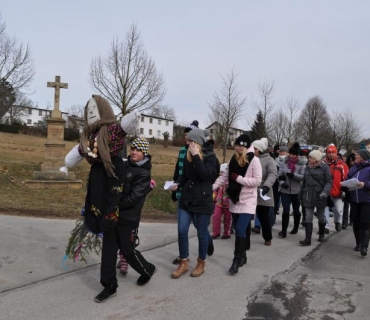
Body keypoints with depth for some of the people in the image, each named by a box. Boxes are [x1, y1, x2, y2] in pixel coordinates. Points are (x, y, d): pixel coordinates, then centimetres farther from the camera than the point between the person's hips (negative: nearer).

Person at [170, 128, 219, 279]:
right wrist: (178, 185, -3)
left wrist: (196, 156, -24)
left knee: (202, 233, 7)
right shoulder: (187, 156, 7)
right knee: (182, 231, 1)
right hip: (186, 199, 5)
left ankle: (201, 263, 26)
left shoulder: (210, 156, -8)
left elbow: (205, 174, -23)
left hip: (203, 201, -4)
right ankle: (184, 262, 18)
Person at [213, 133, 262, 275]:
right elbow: (224, 177, 6)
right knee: (239, 230, 14)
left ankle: (237, 260, -2)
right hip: (235, 200, 6)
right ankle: (242, 256, 29)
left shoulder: (254, 160, -10)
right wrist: (211, 188, -5)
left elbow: (257, 181, -15)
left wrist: (238, 178, -17)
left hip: (248, 201, -6)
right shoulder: (233, 160, 7)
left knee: (240, 230, -13)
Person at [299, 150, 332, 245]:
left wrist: (325, 192, -25)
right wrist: (301, 195, 14)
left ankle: (321, 234, 36)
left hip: (319, 196, -4)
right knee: (308, 218, -1)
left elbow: (329, 181, -8)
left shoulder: (324, 167, -6)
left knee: (321, 216, 13)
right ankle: (308, 239, -1)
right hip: (308, 196, 4)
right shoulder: (307, 167, 10)